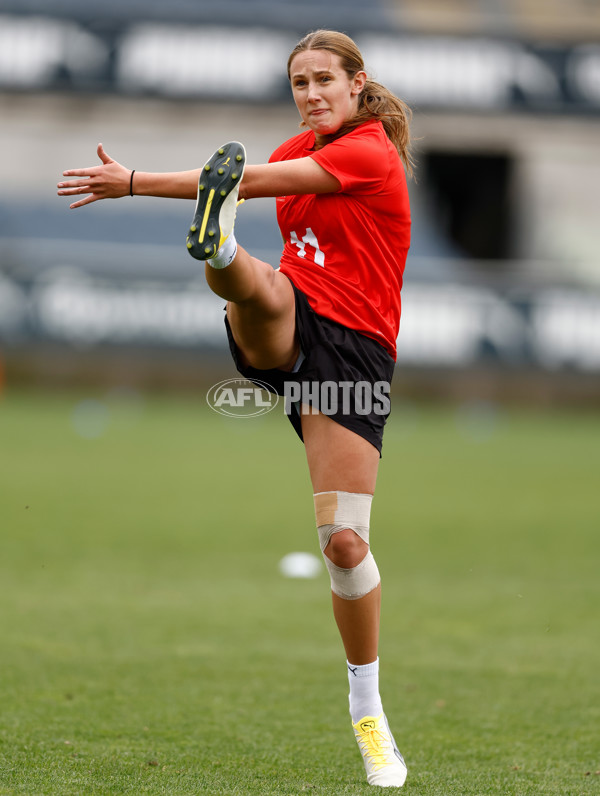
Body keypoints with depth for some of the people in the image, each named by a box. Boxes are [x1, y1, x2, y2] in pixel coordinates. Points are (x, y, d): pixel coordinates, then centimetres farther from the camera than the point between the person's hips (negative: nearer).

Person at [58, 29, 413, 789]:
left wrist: (136, 183, -20)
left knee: (344, 539, -8)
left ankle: (366, 709, 8)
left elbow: (257, 181, -17)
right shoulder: (303, 147, 14)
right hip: (287, 326, 5)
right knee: (264, 289, -34)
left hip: (353, 347, -5)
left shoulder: (371, 152, -9)